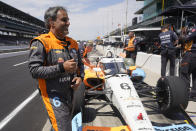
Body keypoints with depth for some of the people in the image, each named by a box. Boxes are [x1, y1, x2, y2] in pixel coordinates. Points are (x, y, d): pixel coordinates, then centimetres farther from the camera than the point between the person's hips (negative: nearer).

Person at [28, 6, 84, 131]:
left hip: (70, 93, 7)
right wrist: (61, 68, -26)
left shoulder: (72, 43, 7)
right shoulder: (41, 42, -13)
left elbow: (80, 64, 16)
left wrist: (80, 77, -3)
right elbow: (34, 70, -19)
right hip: (54, 96, -7)